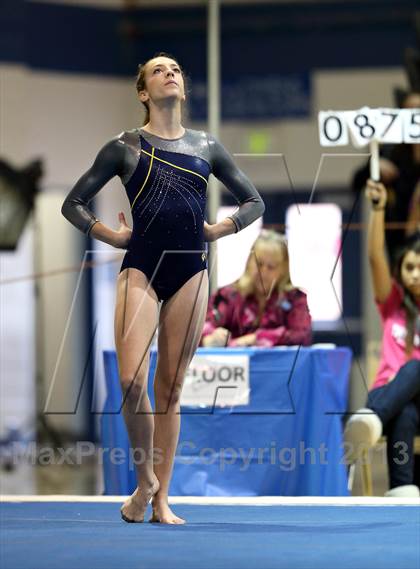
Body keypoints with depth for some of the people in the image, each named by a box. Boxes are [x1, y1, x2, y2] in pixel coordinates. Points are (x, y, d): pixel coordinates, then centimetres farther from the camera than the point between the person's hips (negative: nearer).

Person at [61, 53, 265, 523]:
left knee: (171, 386, 3)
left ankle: (162, 499, 7)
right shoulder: (125, 147, 4)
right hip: (141, 268, -2)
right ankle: (145, 480, 3)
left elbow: (254, 201, 20)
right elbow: (73, 204, 8)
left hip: (190, 271, 2)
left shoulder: (206, 147, 11)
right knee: (132, 379, -17)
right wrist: (111, 236, 0)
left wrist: (219, 231, 7)